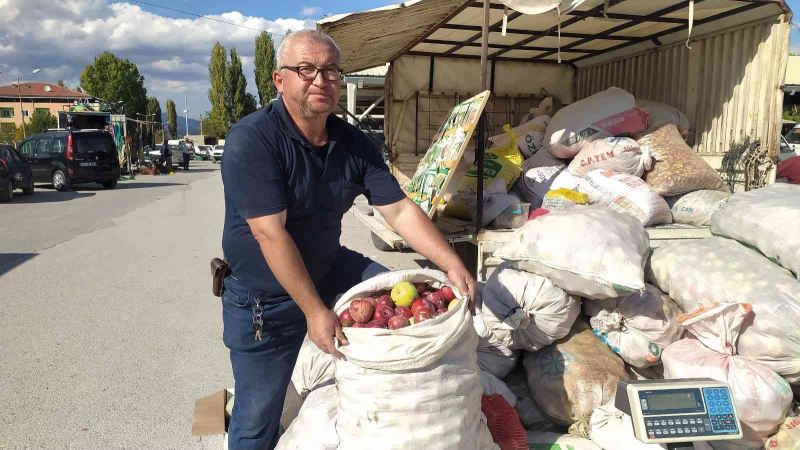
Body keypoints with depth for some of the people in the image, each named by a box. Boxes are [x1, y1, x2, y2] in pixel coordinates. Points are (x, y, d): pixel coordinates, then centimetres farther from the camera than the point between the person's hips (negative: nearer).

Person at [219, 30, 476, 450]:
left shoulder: (354, 143, -4)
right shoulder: (251, 139, -23)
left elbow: (399, 210, -5)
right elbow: (271, 234, -28)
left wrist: (452, 264, -15)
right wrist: (314, 311, -29)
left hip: (330, 269, 6)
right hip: (263, 298, -5)